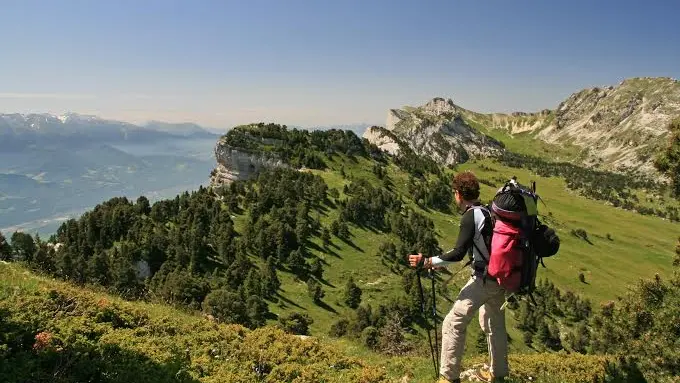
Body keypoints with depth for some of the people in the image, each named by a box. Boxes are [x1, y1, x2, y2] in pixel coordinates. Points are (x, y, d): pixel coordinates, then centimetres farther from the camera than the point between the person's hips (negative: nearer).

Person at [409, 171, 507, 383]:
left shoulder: (470, 216, -15)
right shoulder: (490, 212, 7)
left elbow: (458, 253, -22)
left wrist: (426, 261, -19)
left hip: (483, 280, -9)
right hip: (499, 277, 9)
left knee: (453, 324, -2)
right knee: (495, 325, 23)